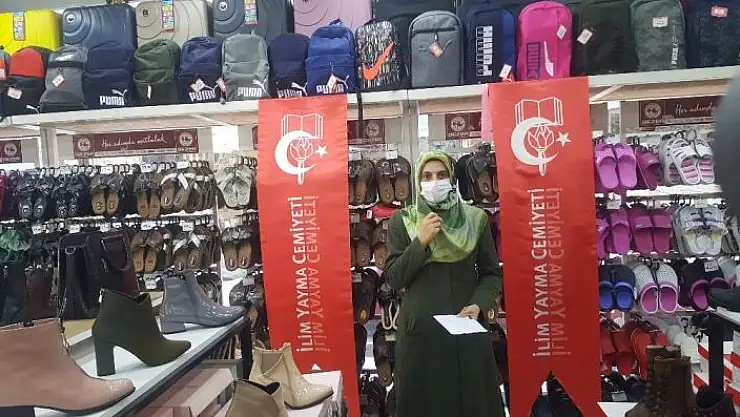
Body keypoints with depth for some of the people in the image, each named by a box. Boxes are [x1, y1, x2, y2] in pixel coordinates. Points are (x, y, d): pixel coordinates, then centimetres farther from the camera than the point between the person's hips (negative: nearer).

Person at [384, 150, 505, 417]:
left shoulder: (475, 219, 3)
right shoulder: (401, 221, 2)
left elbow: (492, 273, 8)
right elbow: (393, 278, -3)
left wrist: (478, 304, -10)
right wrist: (421, 241, -14)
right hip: (419, 328, 0)